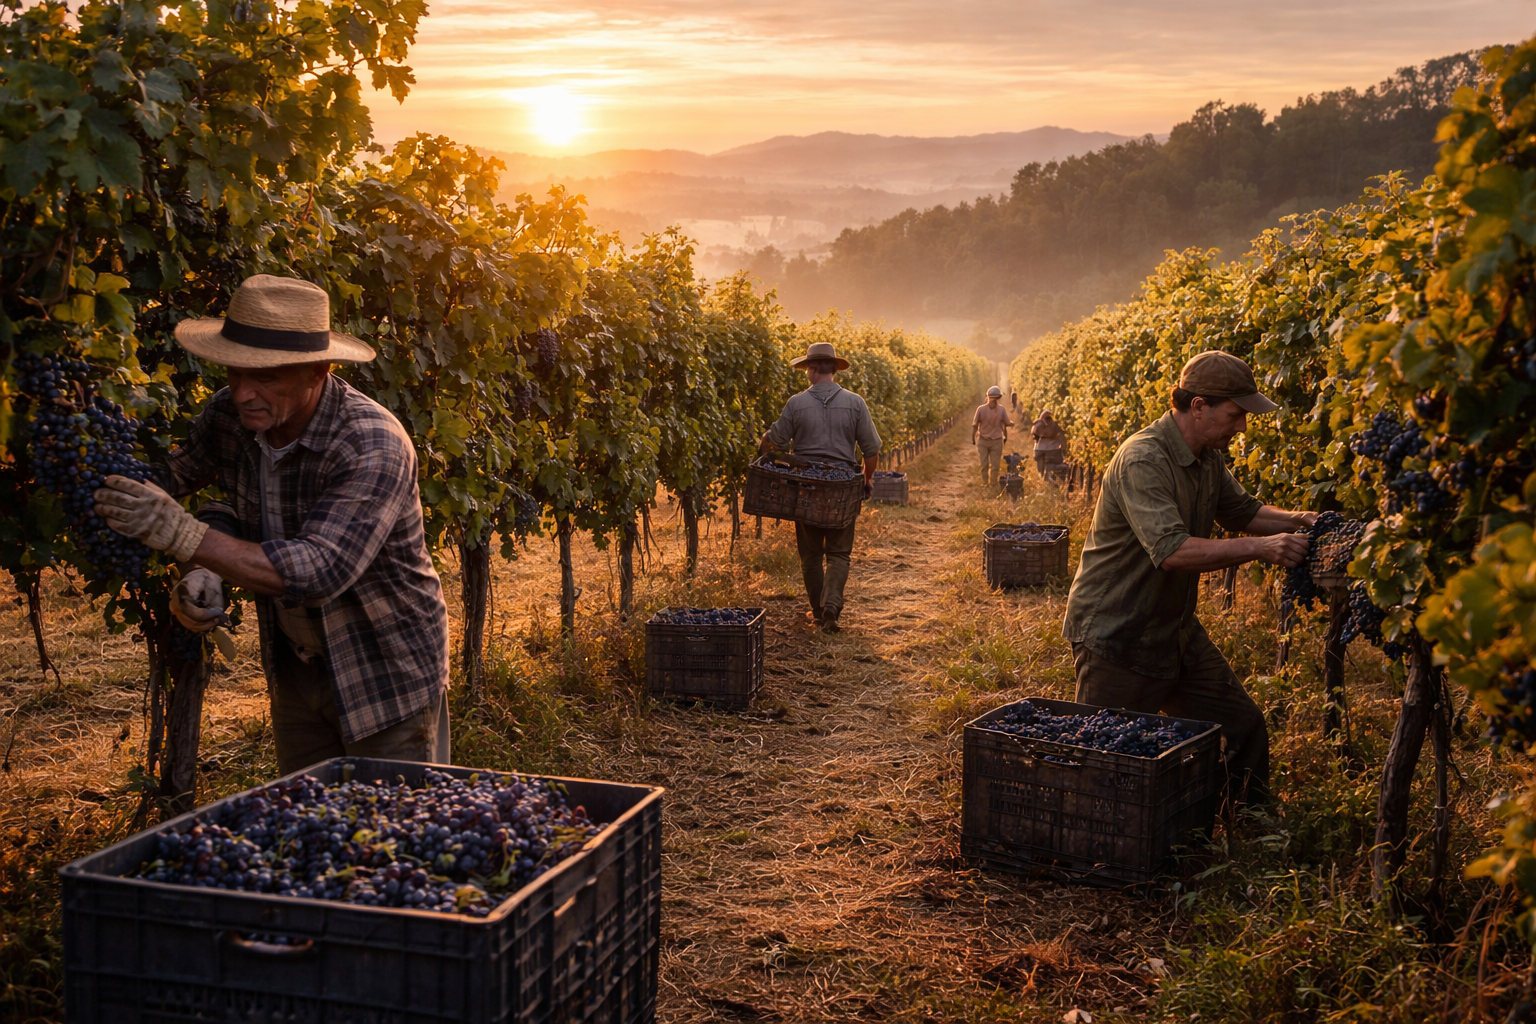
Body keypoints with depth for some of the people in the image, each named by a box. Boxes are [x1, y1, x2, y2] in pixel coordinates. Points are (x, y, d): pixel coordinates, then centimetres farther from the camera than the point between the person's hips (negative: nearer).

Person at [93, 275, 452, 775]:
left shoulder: (372, 446, -30)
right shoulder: (227, 419, -10)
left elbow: (321, 571, -37)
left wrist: (185, 535, -41)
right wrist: (203, 572, -15)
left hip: (389, 673, -6)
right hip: (297, 666, 6)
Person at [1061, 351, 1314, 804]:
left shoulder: (1208, 457, 3)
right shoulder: (1142, 460, -26)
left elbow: (1242, 511, 20)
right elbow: (1171, 550, -36)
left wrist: (1297, 520, 1)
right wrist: (1258, 548, -37)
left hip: (1176, 630, 9)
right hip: (1115, 635, -9)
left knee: (1244, 726, 12)